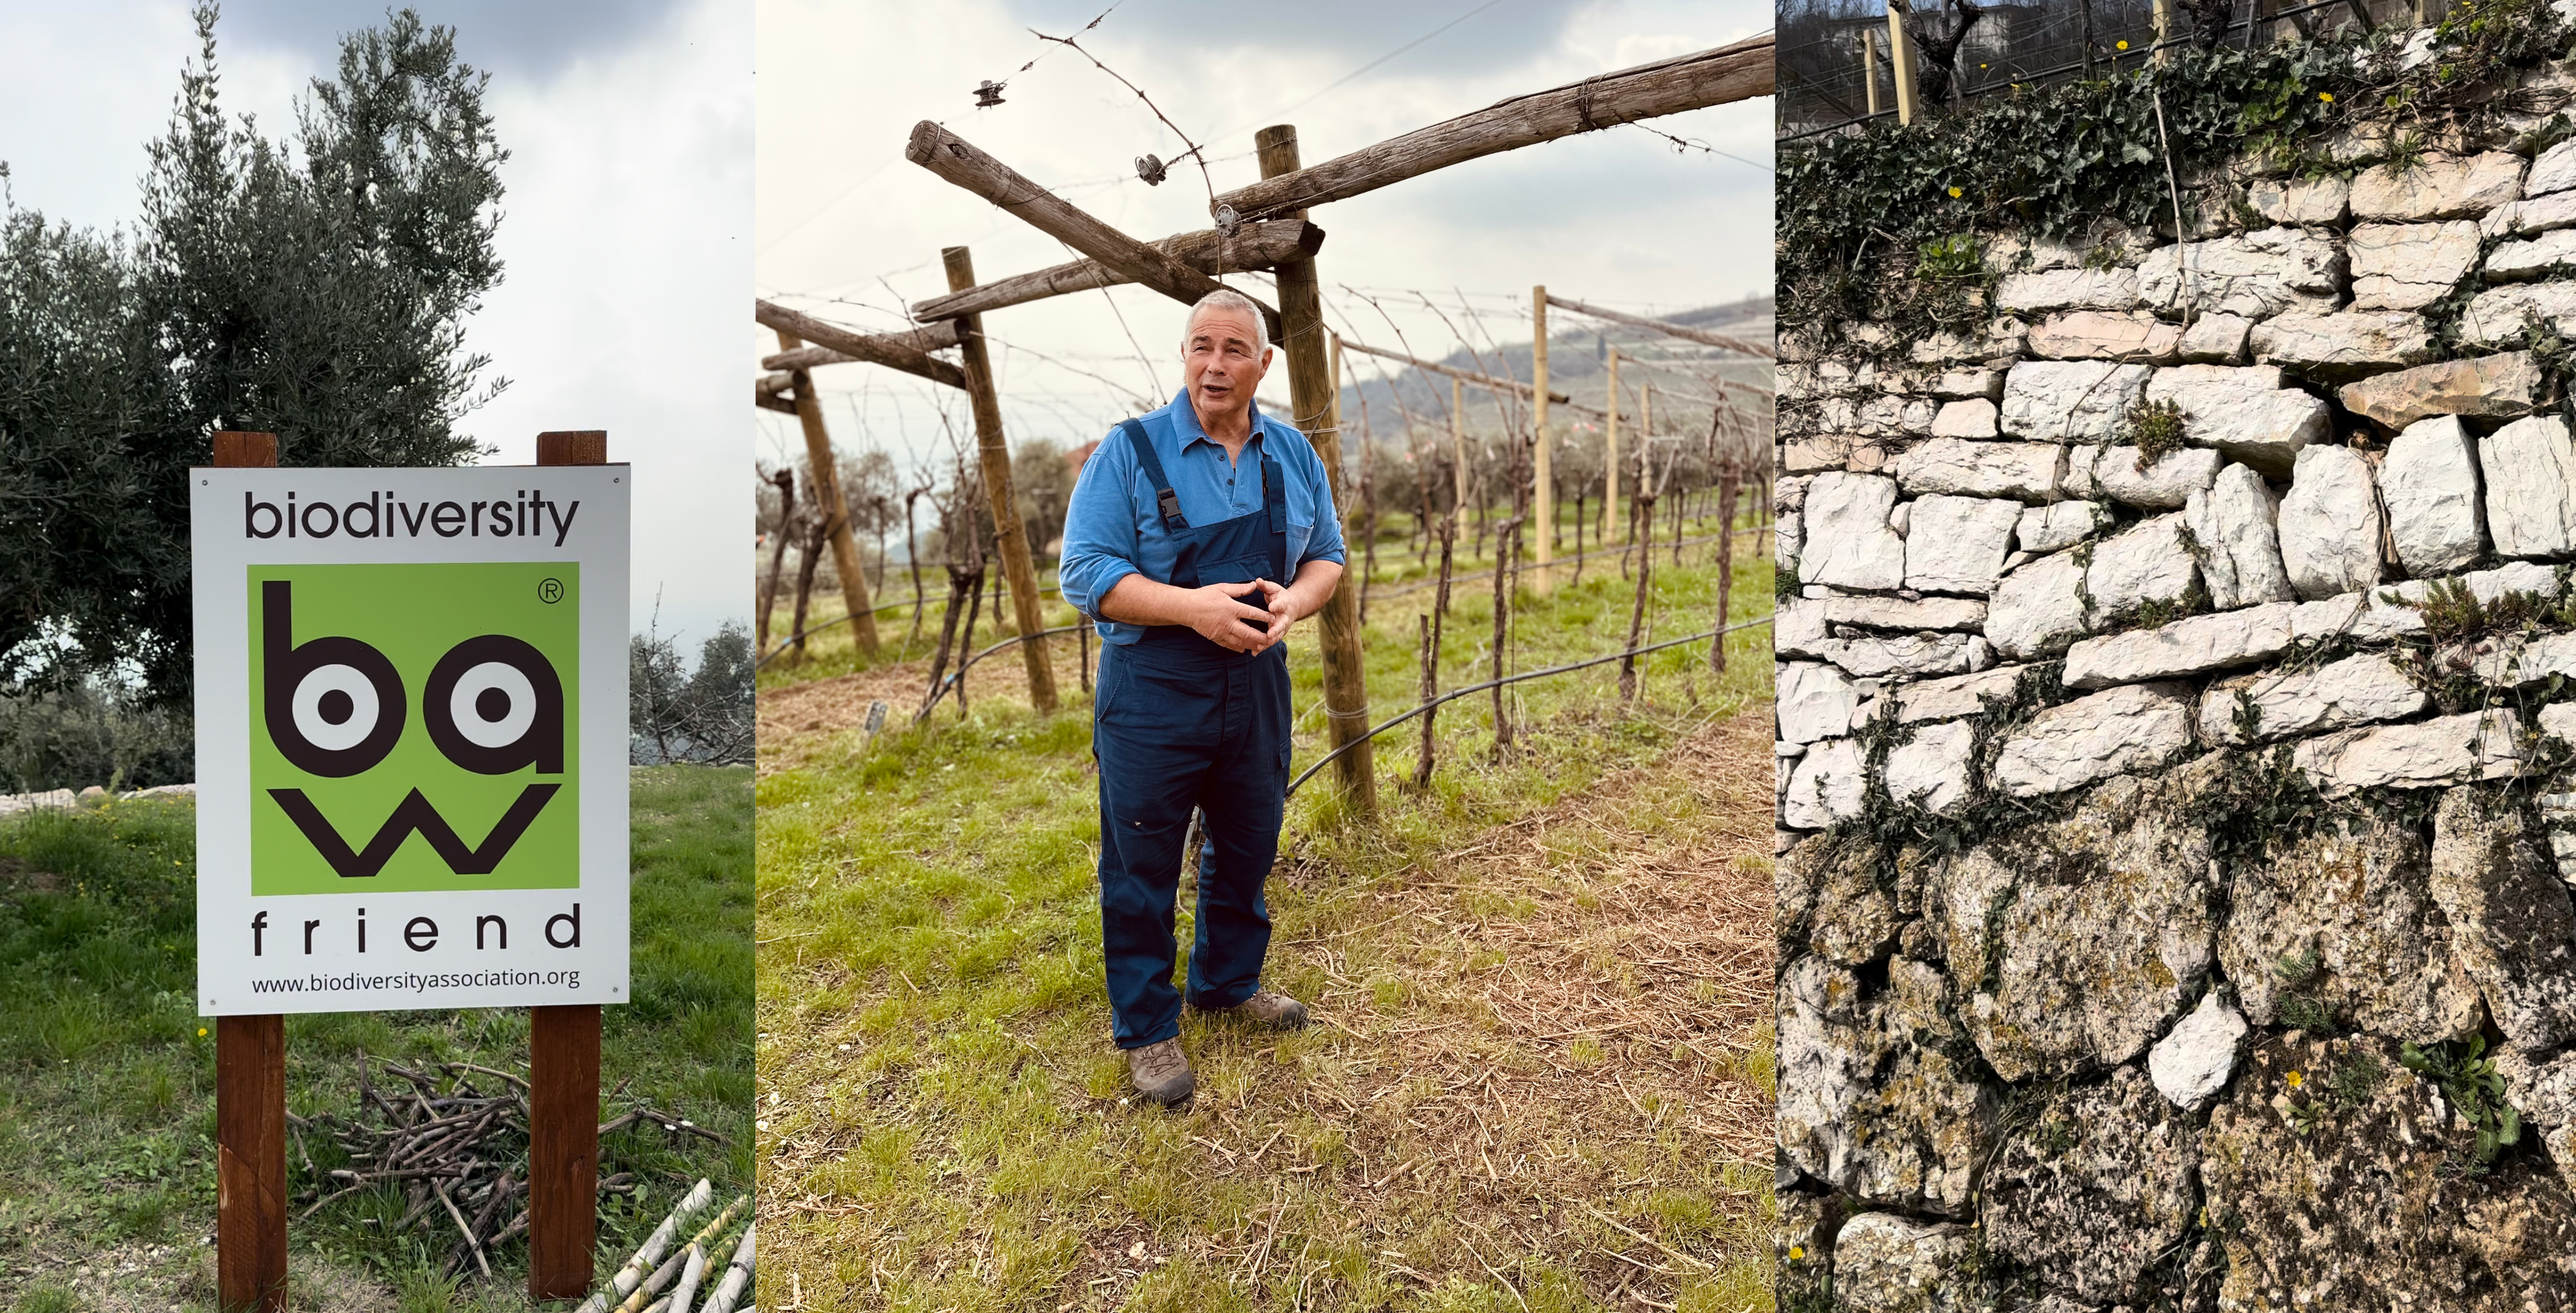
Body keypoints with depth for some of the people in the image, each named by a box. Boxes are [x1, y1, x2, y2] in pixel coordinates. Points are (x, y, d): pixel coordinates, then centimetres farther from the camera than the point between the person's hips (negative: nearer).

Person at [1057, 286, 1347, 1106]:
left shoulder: (1293, 455, 6)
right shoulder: (1130, 452, -9)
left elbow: (1328, 554, 10)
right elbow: (1086, 573, -14)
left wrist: (1294, 600, -14)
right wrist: (1193, 607, -26)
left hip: (1258, 688, 5)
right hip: (1153, 698, -5)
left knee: (1247, 851, 19)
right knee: (1143, 867, 5)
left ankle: (1228, 983, 42)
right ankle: (1146, 1029, 21)